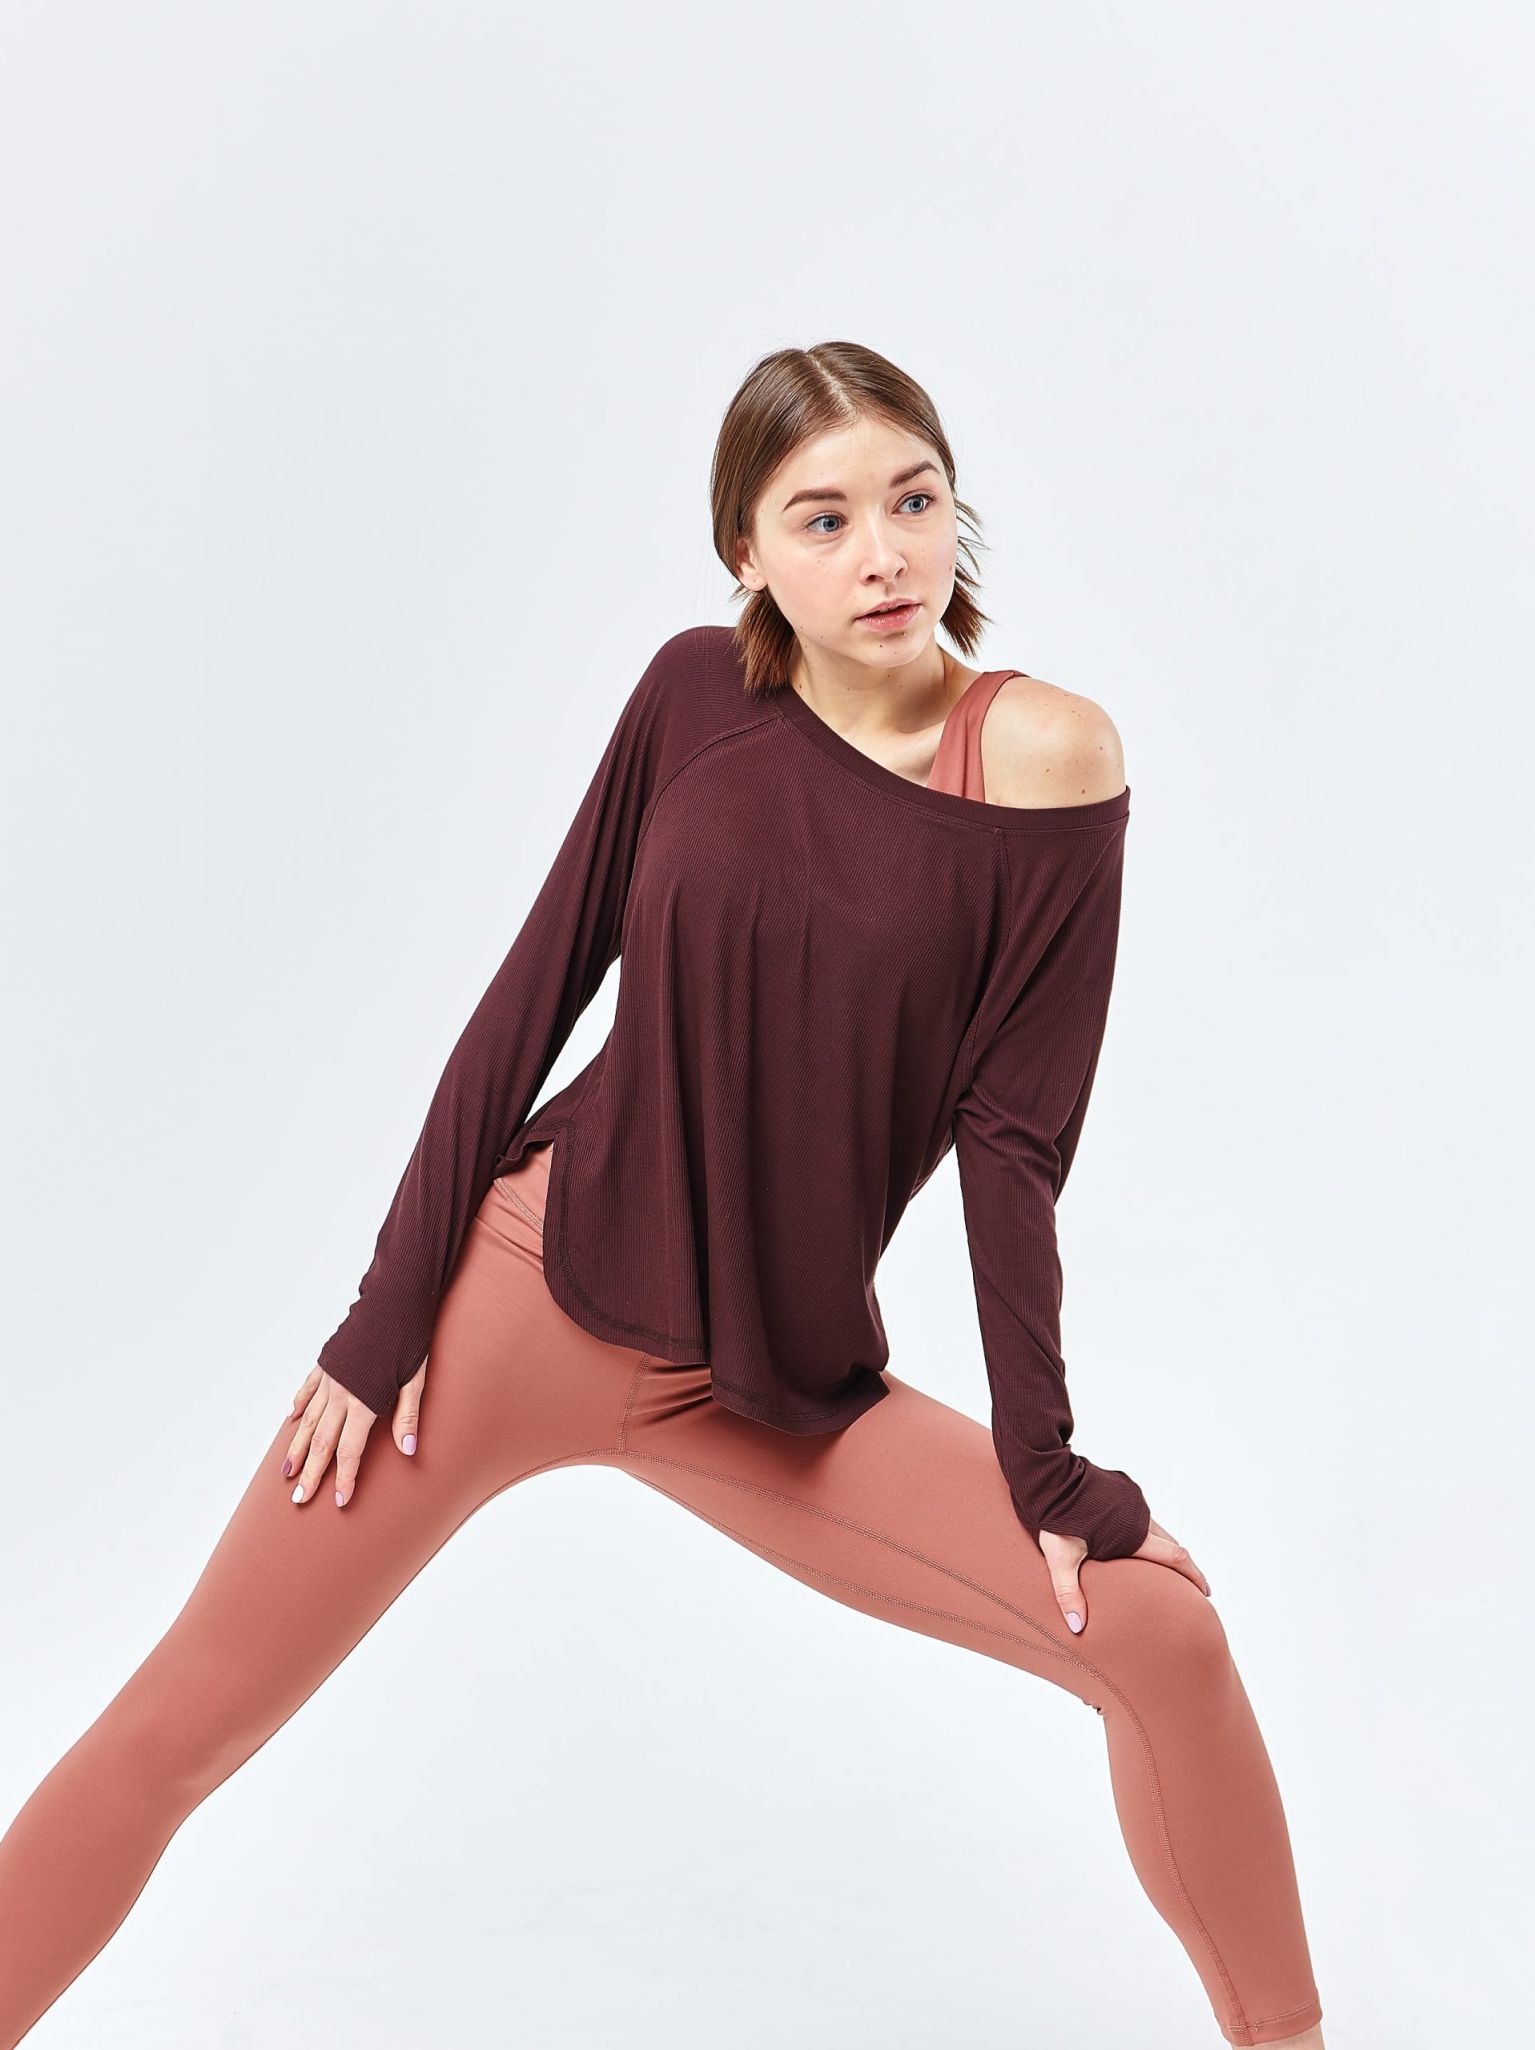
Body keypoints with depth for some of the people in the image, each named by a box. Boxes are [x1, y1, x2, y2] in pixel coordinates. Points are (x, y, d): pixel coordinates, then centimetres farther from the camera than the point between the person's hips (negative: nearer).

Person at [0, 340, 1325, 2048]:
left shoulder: (1040, 756, -9)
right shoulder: (700, 692, -4)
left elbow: (1011, 1138, -7)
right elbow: (535, 993, 0)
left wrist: (1044, 1468, -6)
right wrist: (386, 1313, -1)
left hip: (779, 1395, 0)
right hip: (526, 1287, 1)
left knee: (1159, 1630, -9)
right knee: (180, 1725, 1)